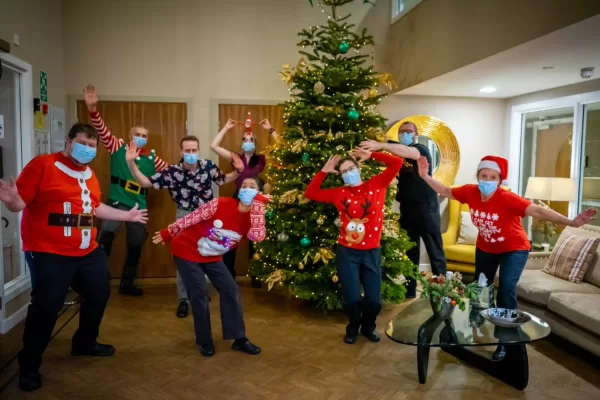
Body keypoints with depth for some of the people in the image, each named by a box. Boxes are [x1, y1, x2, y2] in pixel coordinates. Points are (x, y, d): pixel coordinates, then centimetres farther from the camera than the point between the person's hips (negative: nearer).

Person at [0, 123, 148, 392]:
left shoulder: (89, 174, 10)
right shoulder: (43, 165, -12)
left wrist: (126, 216, 25)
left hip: (88, 251, 8)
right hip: (49, 253, -8)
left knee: (99, 294, 18)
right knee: (46, 307, -6)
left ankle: (84, 343, 42)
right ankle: (29, 367, 16)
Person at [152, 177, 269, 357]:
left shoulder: (254, 216, -10)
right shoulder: (220, 204, -23)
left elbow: (258, 236, -31)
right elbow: (191, 218, -14)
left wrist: (258, 205, -30)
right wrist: (167, 234, -7)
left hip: (212, 257, 5)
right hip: (187, 251, -5)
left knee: (230, 289, -1)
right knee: (200, 295, -7)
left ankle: (239, 339, 10)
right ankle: (205, 342, 11)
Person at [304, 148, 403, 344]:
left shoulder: (376, 185, 1)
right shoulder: (339, 194, 3)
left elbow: (397, 162, -3)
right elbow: (310, 194, 6)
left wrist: (371, 155, -1)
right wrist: (324, 171, 3)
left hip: (371, 252, 0)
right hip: (347, 252, 0)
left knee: (374, 299, 3)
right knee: (351, 298, -1)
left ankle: (368, 326, 34)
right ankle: (353, 327, 30)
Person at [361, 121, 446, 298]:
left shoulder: (421, 149, -8)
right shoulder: (396, 151, 14)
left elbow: (407, 152, -30)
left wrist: (381, 145, -46)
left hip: (427, 208, -5)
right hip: (407, 209, 5)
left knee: (435, 251, 2)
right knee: (410, 252, 12)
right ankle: (410, 290, 22)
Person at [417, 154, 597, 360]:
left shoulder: (507, 198, -33)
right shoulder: (470, 192, -19)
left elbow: (538, 211, -42)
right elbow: (446, 191, -2)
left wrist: (571, 222, -53)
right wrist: (425, 176, -8)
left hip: (514, 249, -5)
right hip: (485, 248, 5)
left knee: (506, 288, -23)